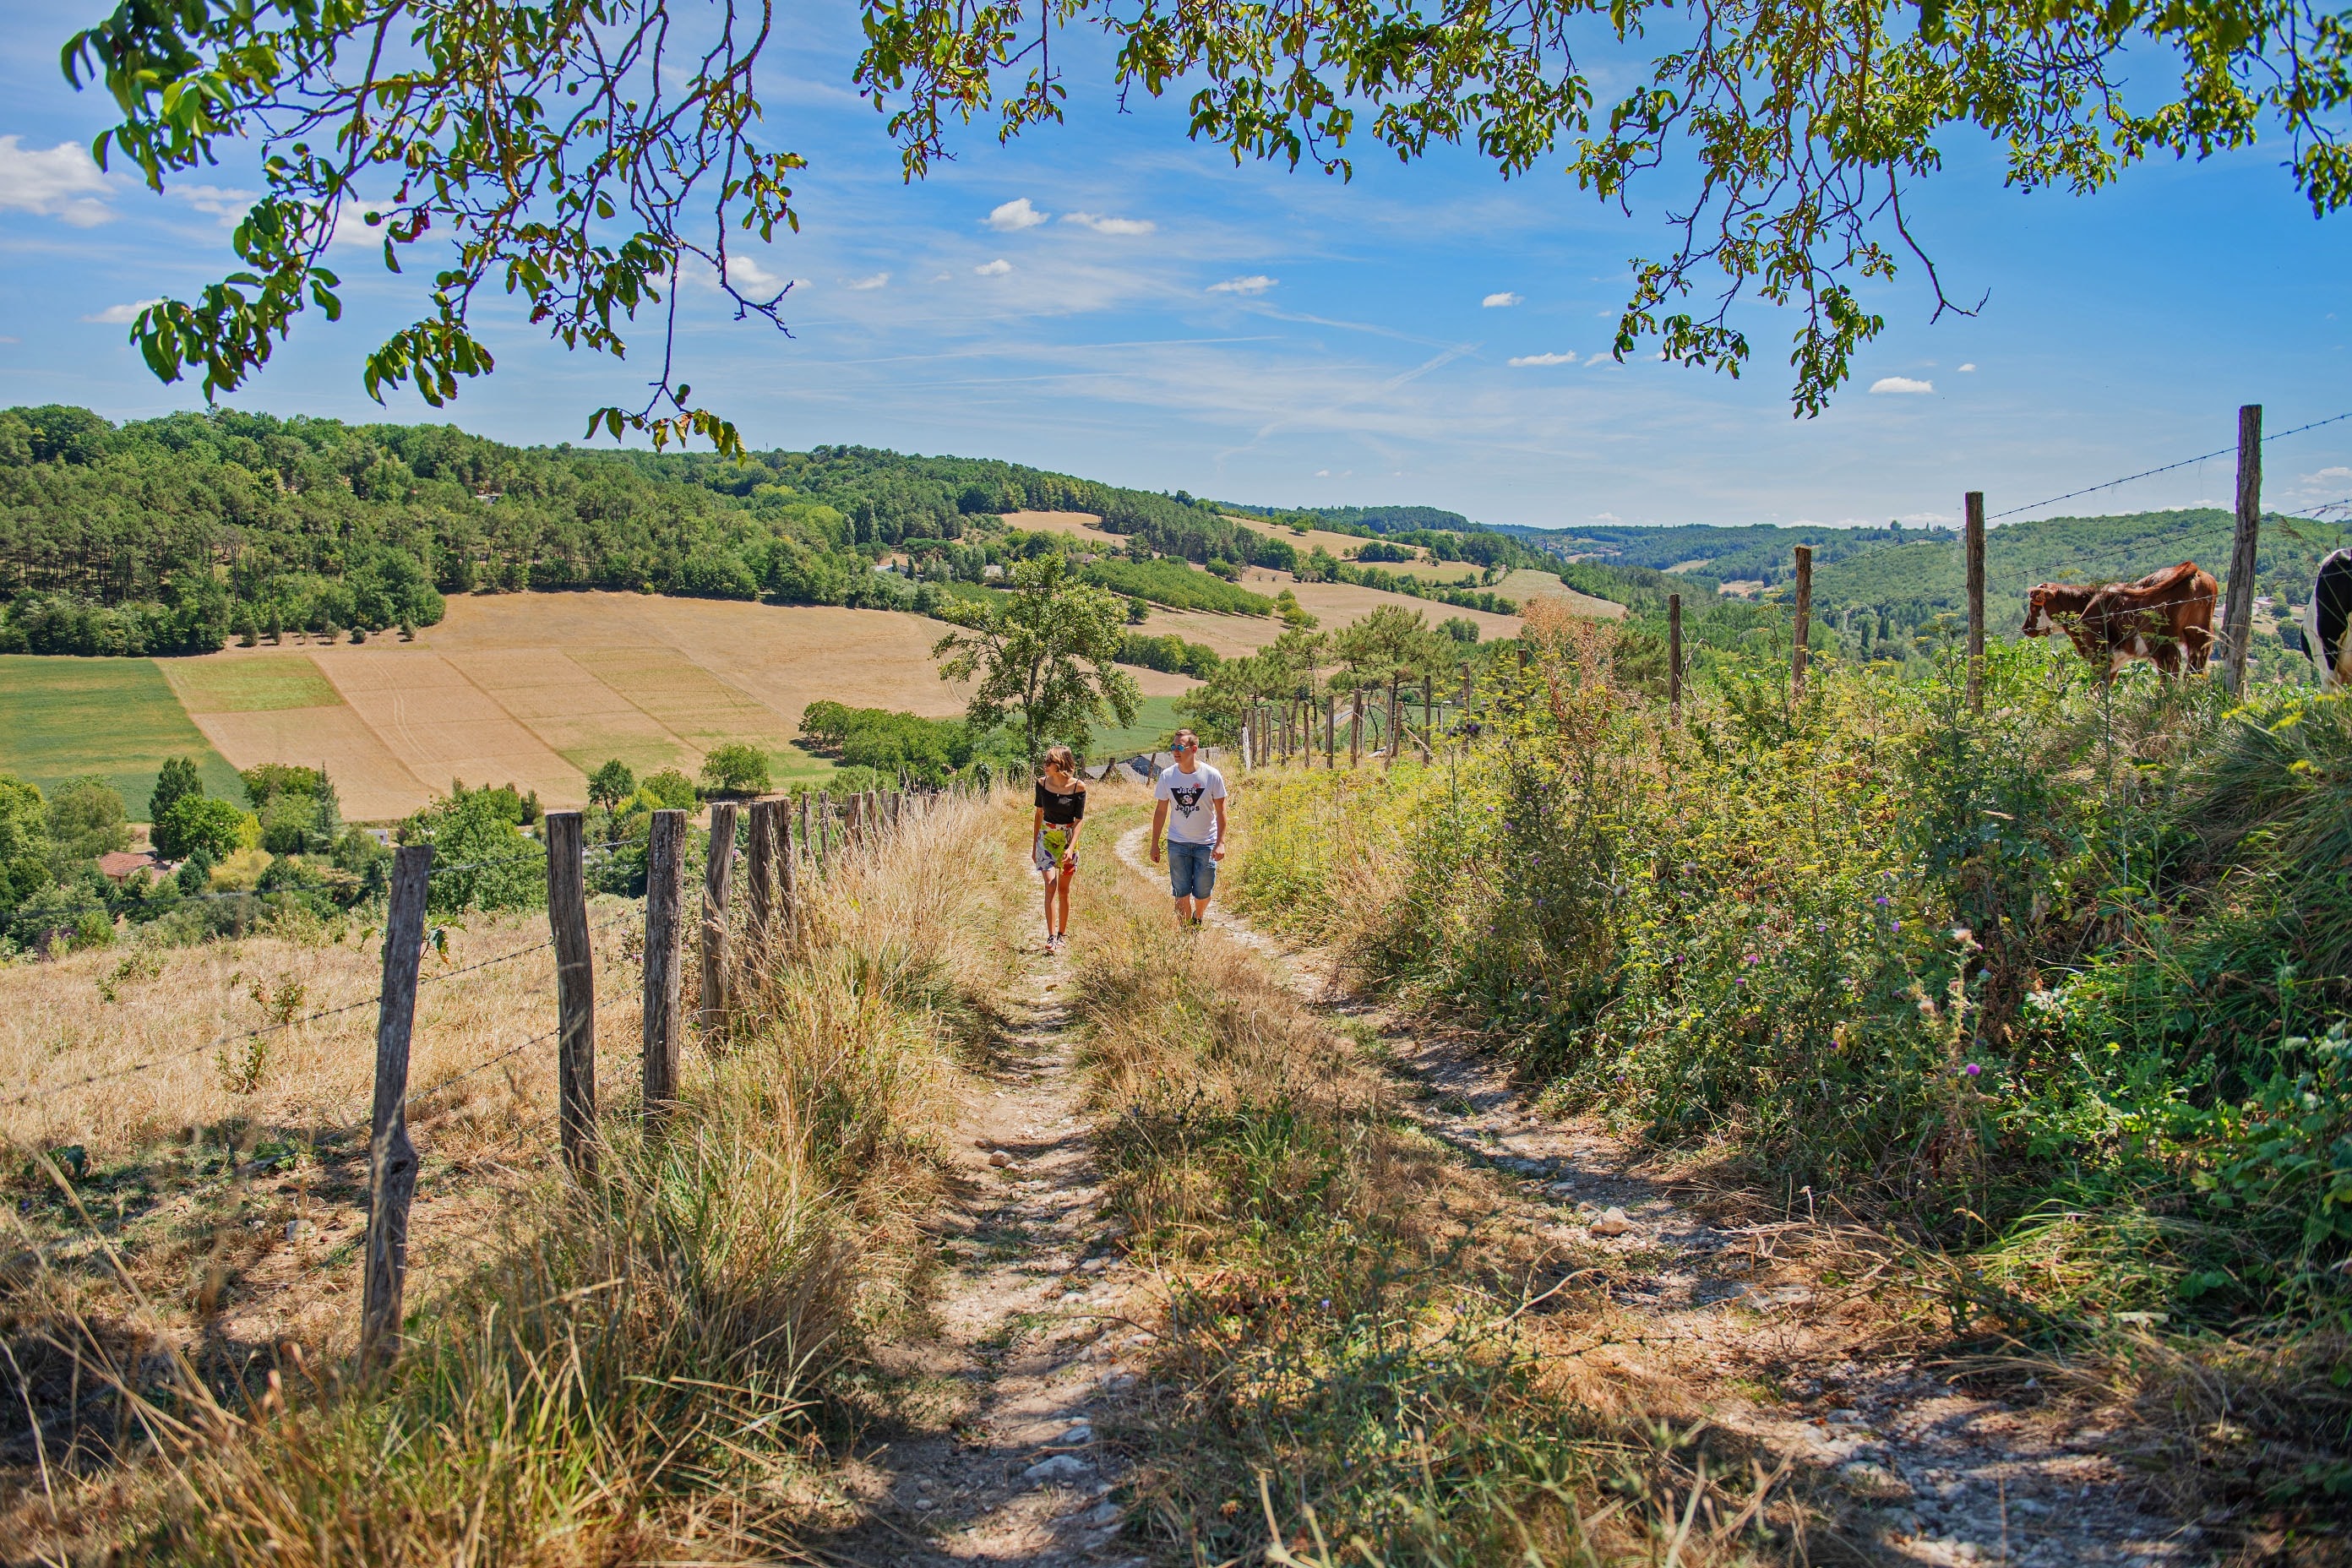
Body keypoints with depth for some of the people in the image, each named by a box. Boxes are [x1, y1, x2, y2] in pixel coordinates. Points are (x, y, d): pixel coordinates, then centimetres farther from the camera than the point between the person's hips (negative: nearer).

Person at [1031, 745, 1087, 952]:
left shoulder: (1078, 786, -12)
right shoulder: (1042, 783, -4)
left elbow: (1079, 820, -9)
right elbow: (1039, 814, 7)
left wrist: (1070, 847, -19)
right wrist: (1034, 846, 11)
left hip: (1068, 839, -1)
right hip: (1046, 837, 1)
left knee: (1063, 889, 8)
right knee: (1050, 885, -12)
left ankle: (1062, 934, 22)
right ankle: (1051, 937, -16)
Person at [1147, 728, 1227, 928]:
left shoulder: (1212, 776, -10)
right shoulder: (1167, 776, -4)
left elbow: (1220, 811, -4)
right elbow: (1160, 810, 5)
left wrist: (1221, 842, -11)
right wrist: (1155, 843, 5)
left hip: (1206, 843, -1)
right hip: (1177, 844, 1)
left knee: (1203, 893, 5)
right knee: (1181, 894, 2)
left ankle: (1198, 918, 37)